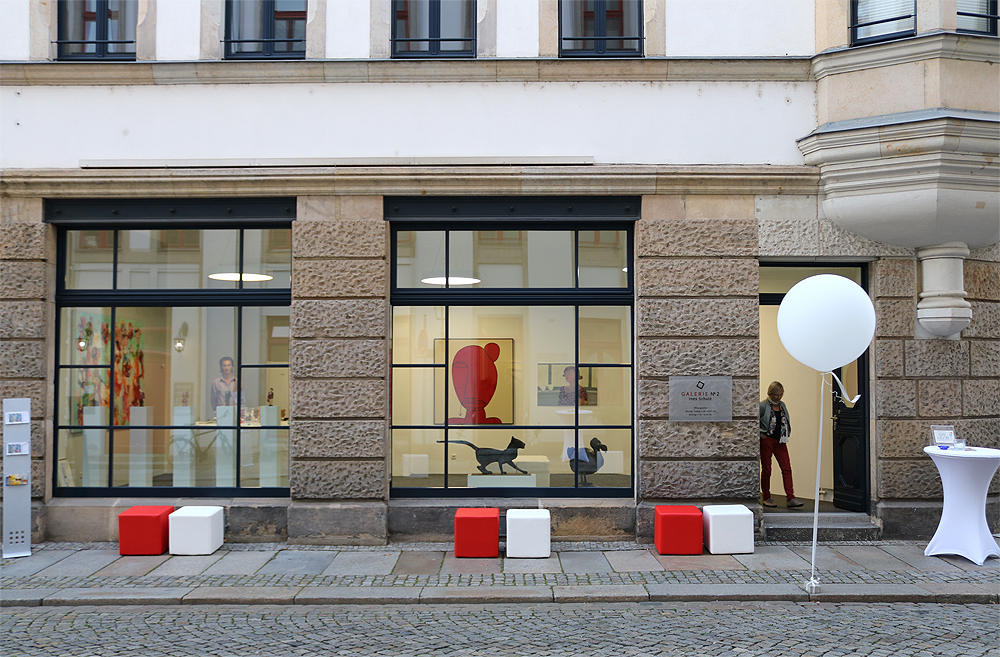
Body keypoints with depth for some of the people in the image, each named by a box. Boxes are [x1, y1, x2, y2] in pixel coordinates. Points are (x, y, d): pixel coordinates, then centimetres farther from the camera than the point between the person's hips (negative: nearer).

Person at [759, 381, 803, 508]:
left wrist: (786, 435, 13)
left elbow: (787, 421, 24)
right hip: (766, 441, -5)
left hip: (780, 441, 5)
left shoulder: (782, 405, 11)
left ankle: (790, 498, -6)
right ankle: (766, 497, 14)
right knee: (766, 469, 3)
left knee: (787, 468, -5)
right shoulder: (763, 406, -8)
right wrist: (760, 434, -8)